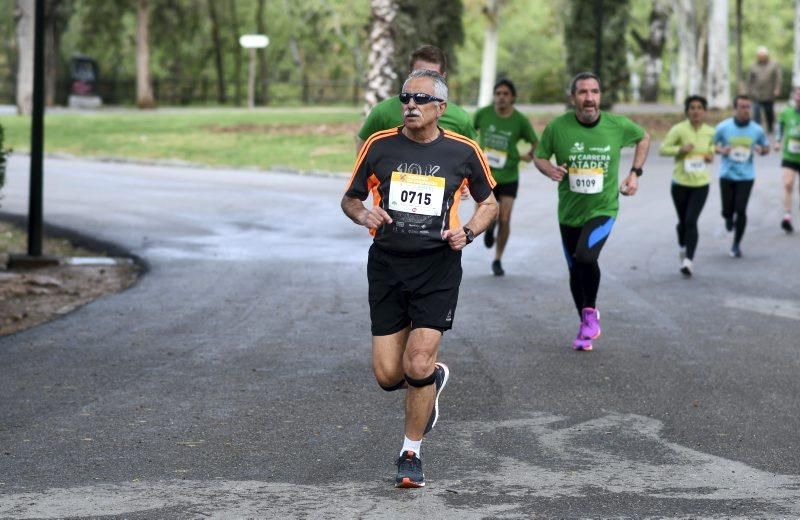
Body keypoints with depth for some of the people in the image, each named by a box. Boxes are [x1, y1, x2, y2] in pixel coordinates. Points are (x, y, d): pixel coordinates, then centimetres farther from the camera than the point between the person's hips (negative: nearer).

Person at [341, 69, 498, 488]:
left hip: (438, 268, -2)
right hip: (387, 266, 2)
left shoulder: (463, 151, 0)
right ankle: (435, 378, 36)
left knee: (418, 365, -13)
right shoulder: (378, 146, 1)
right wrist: (363, 214, -11)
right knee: (387, 375, 0)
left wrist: (468, 232, -5)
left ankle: (411, 454, 8)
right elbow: (350, 199, 12)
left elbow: (489, 203, 14)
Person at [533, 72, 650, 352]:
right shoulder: (557, 127, -10)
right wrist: (550, 169, -17)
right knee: (575, 271, 12)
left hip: (603, 209, -2)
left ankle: (590, 311, -1)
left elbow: (643, 137, 13)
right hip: (569, 211, 2)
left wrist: (635, 173, 5)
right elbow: (539, 156, 5)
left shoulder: (617, 125, -8)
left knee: (585, 256, -27)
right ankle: (586, 327, 34)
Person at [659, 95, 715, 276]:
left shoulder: (710, 132, 0)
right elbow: (663, 149, -7)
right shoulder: (679, 130, -10)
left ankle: (689, 260, -14)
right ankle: (683, 246, 44)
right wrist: (680, 149, -23)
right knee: (683, 221, 13)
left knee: (691, 221, -13)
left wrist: (711, 156, -3)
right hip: (680, 182, 0)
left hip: (701, 184, 0)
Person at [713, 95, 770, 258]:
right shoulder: (723, 127, -6)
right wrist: (721, 150, -14)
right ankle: (729, 218, 43)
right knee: (727, 211, 3)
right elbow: (712, 145, 7)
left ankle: (736, 245, 10)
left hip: (746, 177, 0)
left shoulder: (757, 130, -4)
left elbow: (766, 148, 11)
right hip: (727, 175, 0)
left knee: (741, 210, -8)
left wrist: (762, 149, -13)